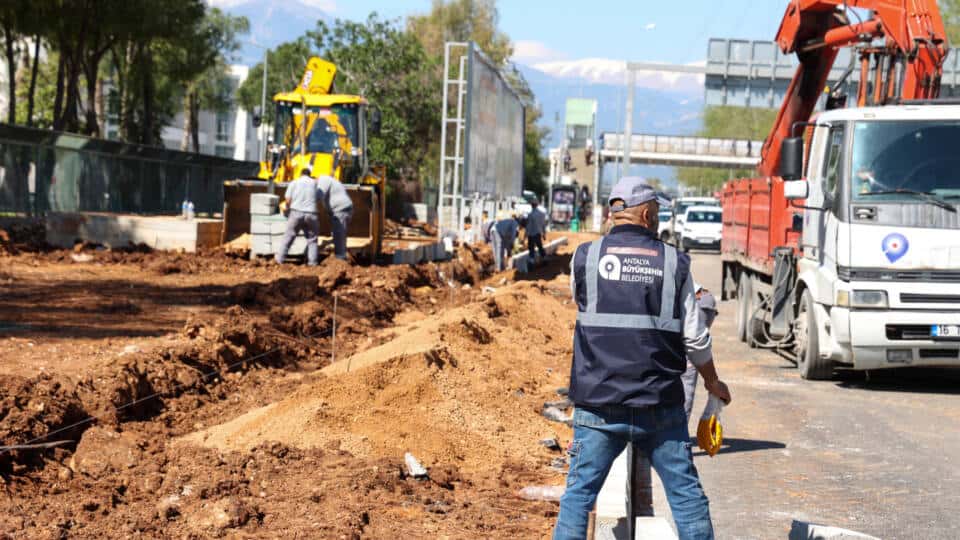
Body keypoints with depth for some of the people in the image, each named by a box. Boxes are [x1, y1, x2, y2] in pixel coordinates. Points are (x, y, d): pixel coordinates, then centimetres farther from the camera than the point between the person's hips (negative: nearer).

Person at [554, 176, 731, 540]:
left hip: (599, 405, 0)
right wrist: (712, 382, 19)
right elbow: (695, 339, 3)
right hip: (660, 407, 0)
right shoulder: (674, 263, 0)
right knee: (686, 492, 11)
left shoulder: (585, 258, -1)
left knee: (579, 492, 7)